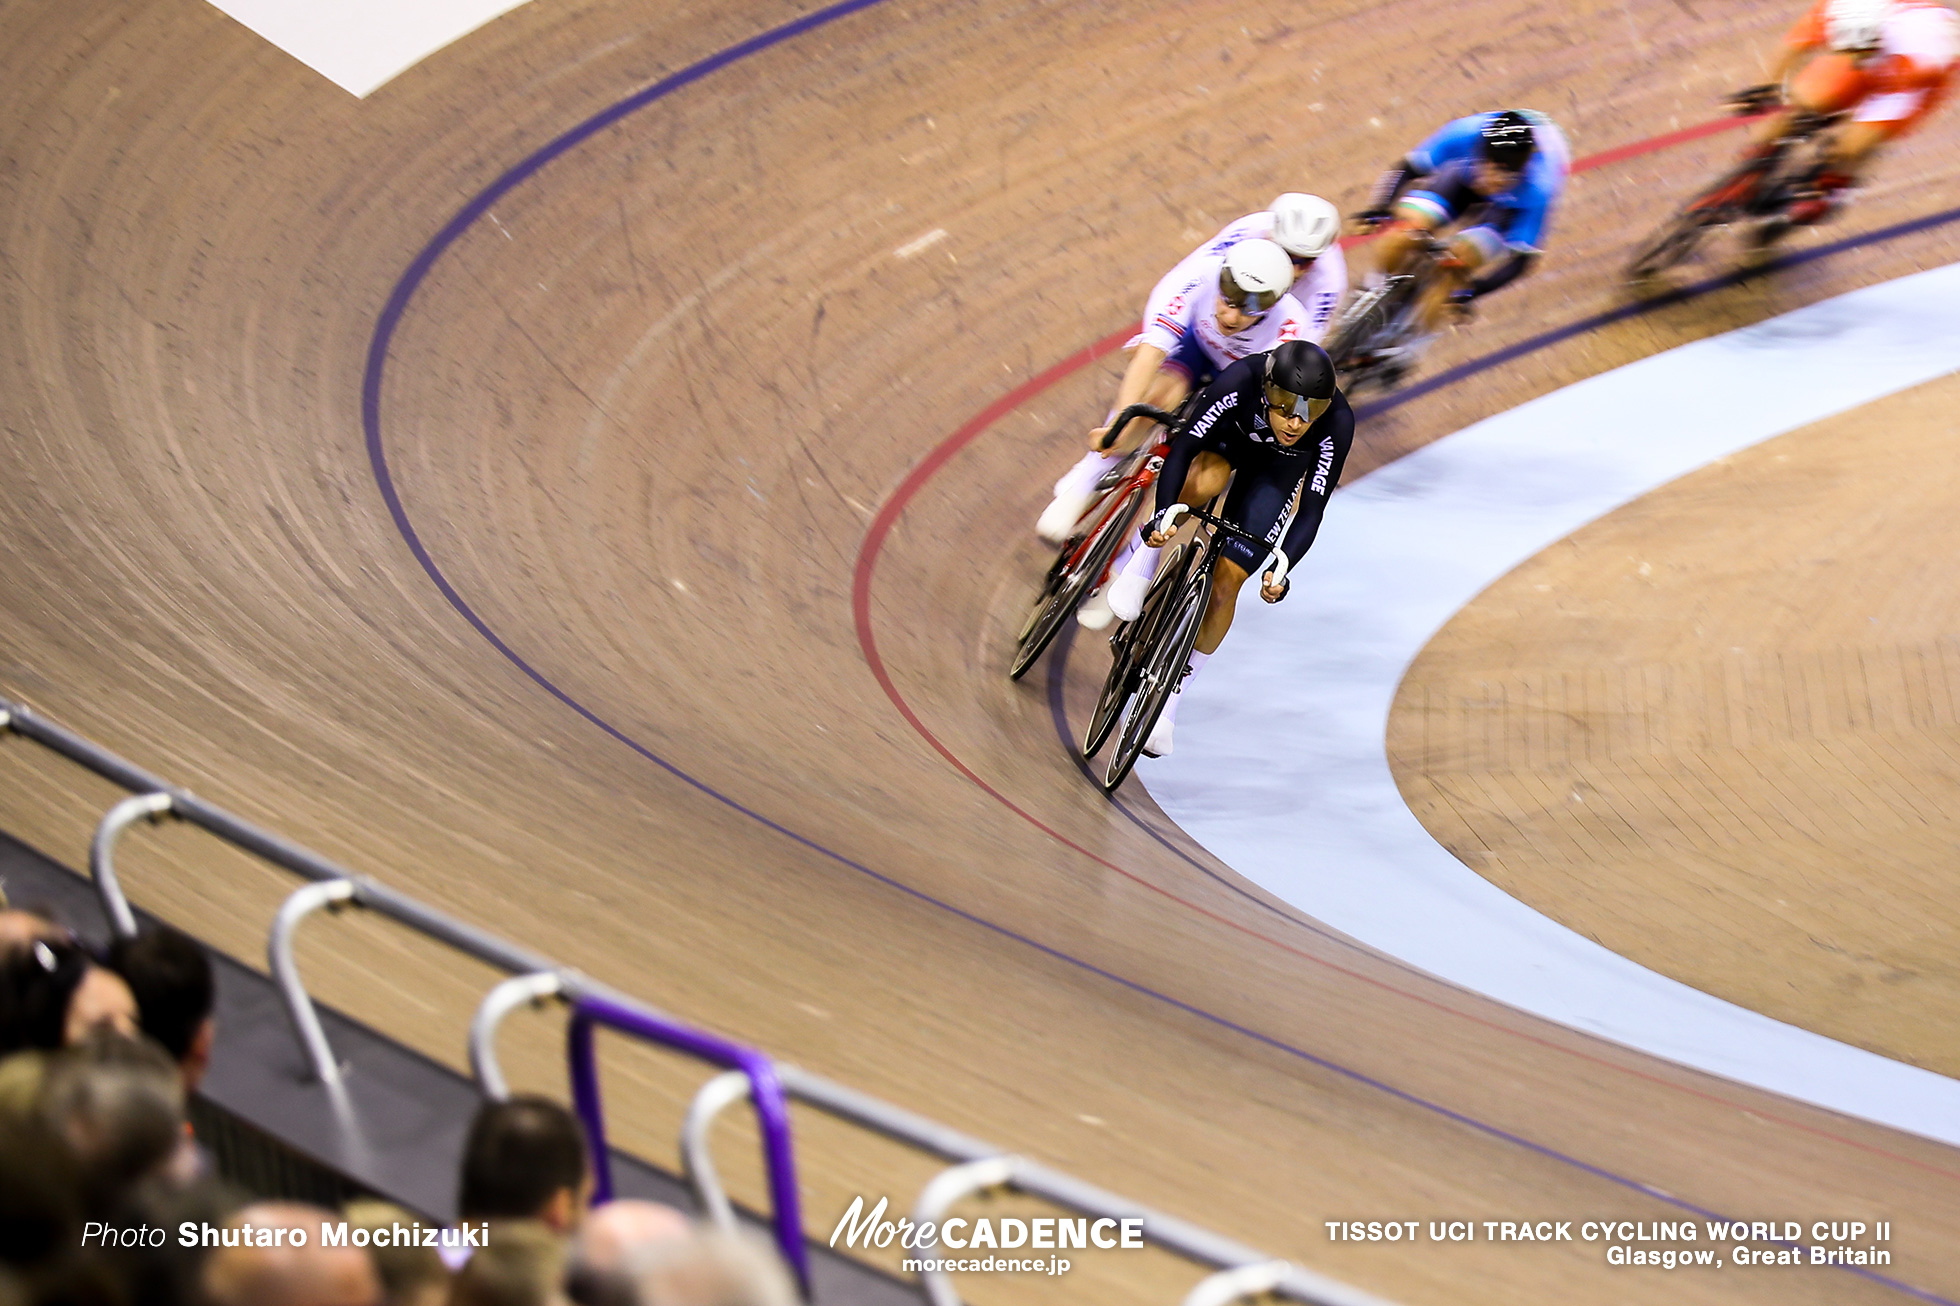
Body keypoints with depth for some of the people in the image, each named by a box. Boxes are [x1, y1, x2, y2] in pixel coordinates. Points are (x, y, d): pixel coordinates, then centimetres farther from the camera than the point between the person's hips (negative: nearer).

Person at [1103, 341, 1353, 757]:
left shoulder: (1337, 424, -35)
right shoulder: (1240, 382, -39)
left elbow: (1311, 512, -29)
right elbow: (1183, 448, -34)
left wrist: (1281, 570, -42)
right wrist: (1163, 513, -48)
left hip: (1278, 466, 1)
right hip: (1225, 434, -1)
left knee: (1226, 582, -8)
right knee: (1200, 485, -39)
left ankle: (1170, 695, 7)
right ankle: (1143, 564, -12)